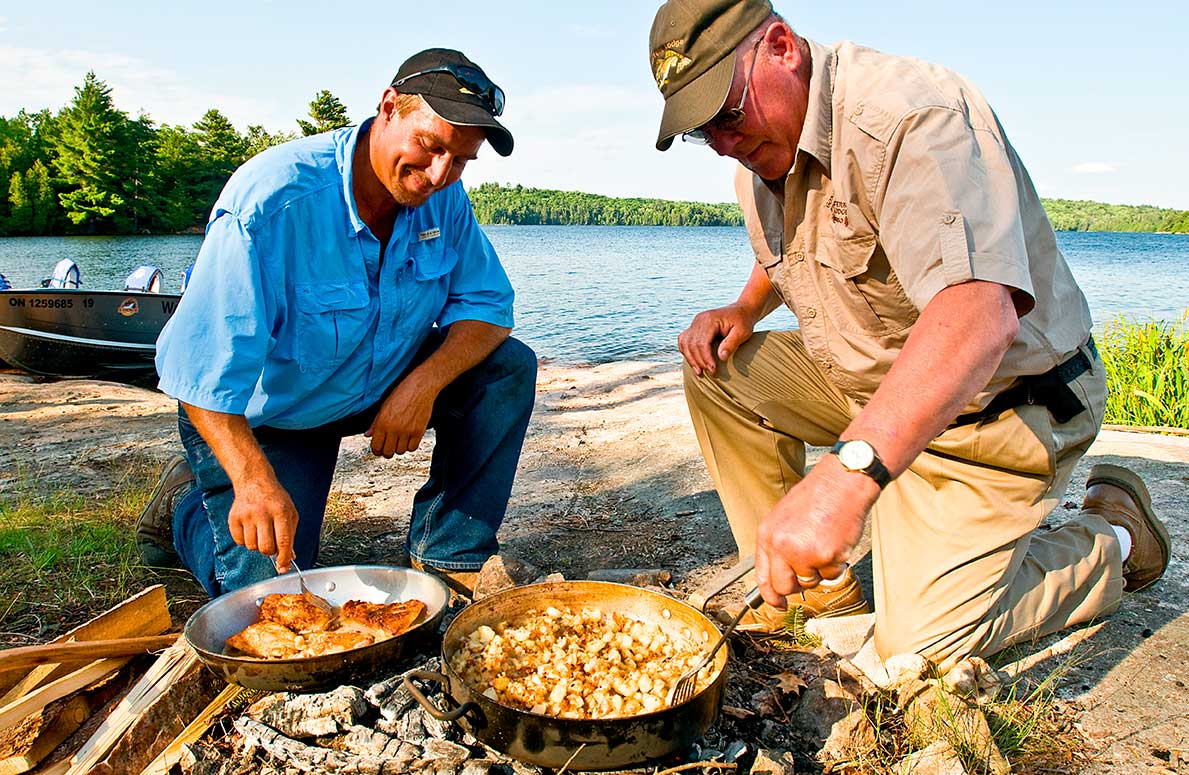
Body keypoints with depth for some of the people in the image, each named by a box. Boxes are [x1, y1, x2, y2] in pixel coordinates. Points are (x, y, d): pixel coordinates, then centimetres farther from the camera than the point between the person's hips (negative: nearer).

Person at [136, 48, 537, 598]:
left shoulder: (442, 197, -12)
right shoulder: (273, 199, -31)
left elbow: (487, 304, -9)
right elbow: (203, 363, -33)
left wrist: (424, 383, -27)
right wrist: (253, 479, -45)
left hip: (379, 385, 5)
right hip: (263, 414, -5)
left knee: (508, 368, -16)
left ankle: (450, 557, -7)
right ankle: (184, 503, 21)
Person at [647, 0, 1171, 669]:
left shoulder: (906, 115, -29)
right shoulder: (759, 149, 0)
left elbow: (977, 315, -44)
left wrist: (849, 472, -57)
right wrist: (744, 309, -2)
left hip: (1000, 406, -8)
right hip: (873, 384, 8)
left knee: (918, 648, -11)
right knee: (718, 370, -3)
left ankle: (1112, 533, 14)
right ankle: (818, 583, 6)